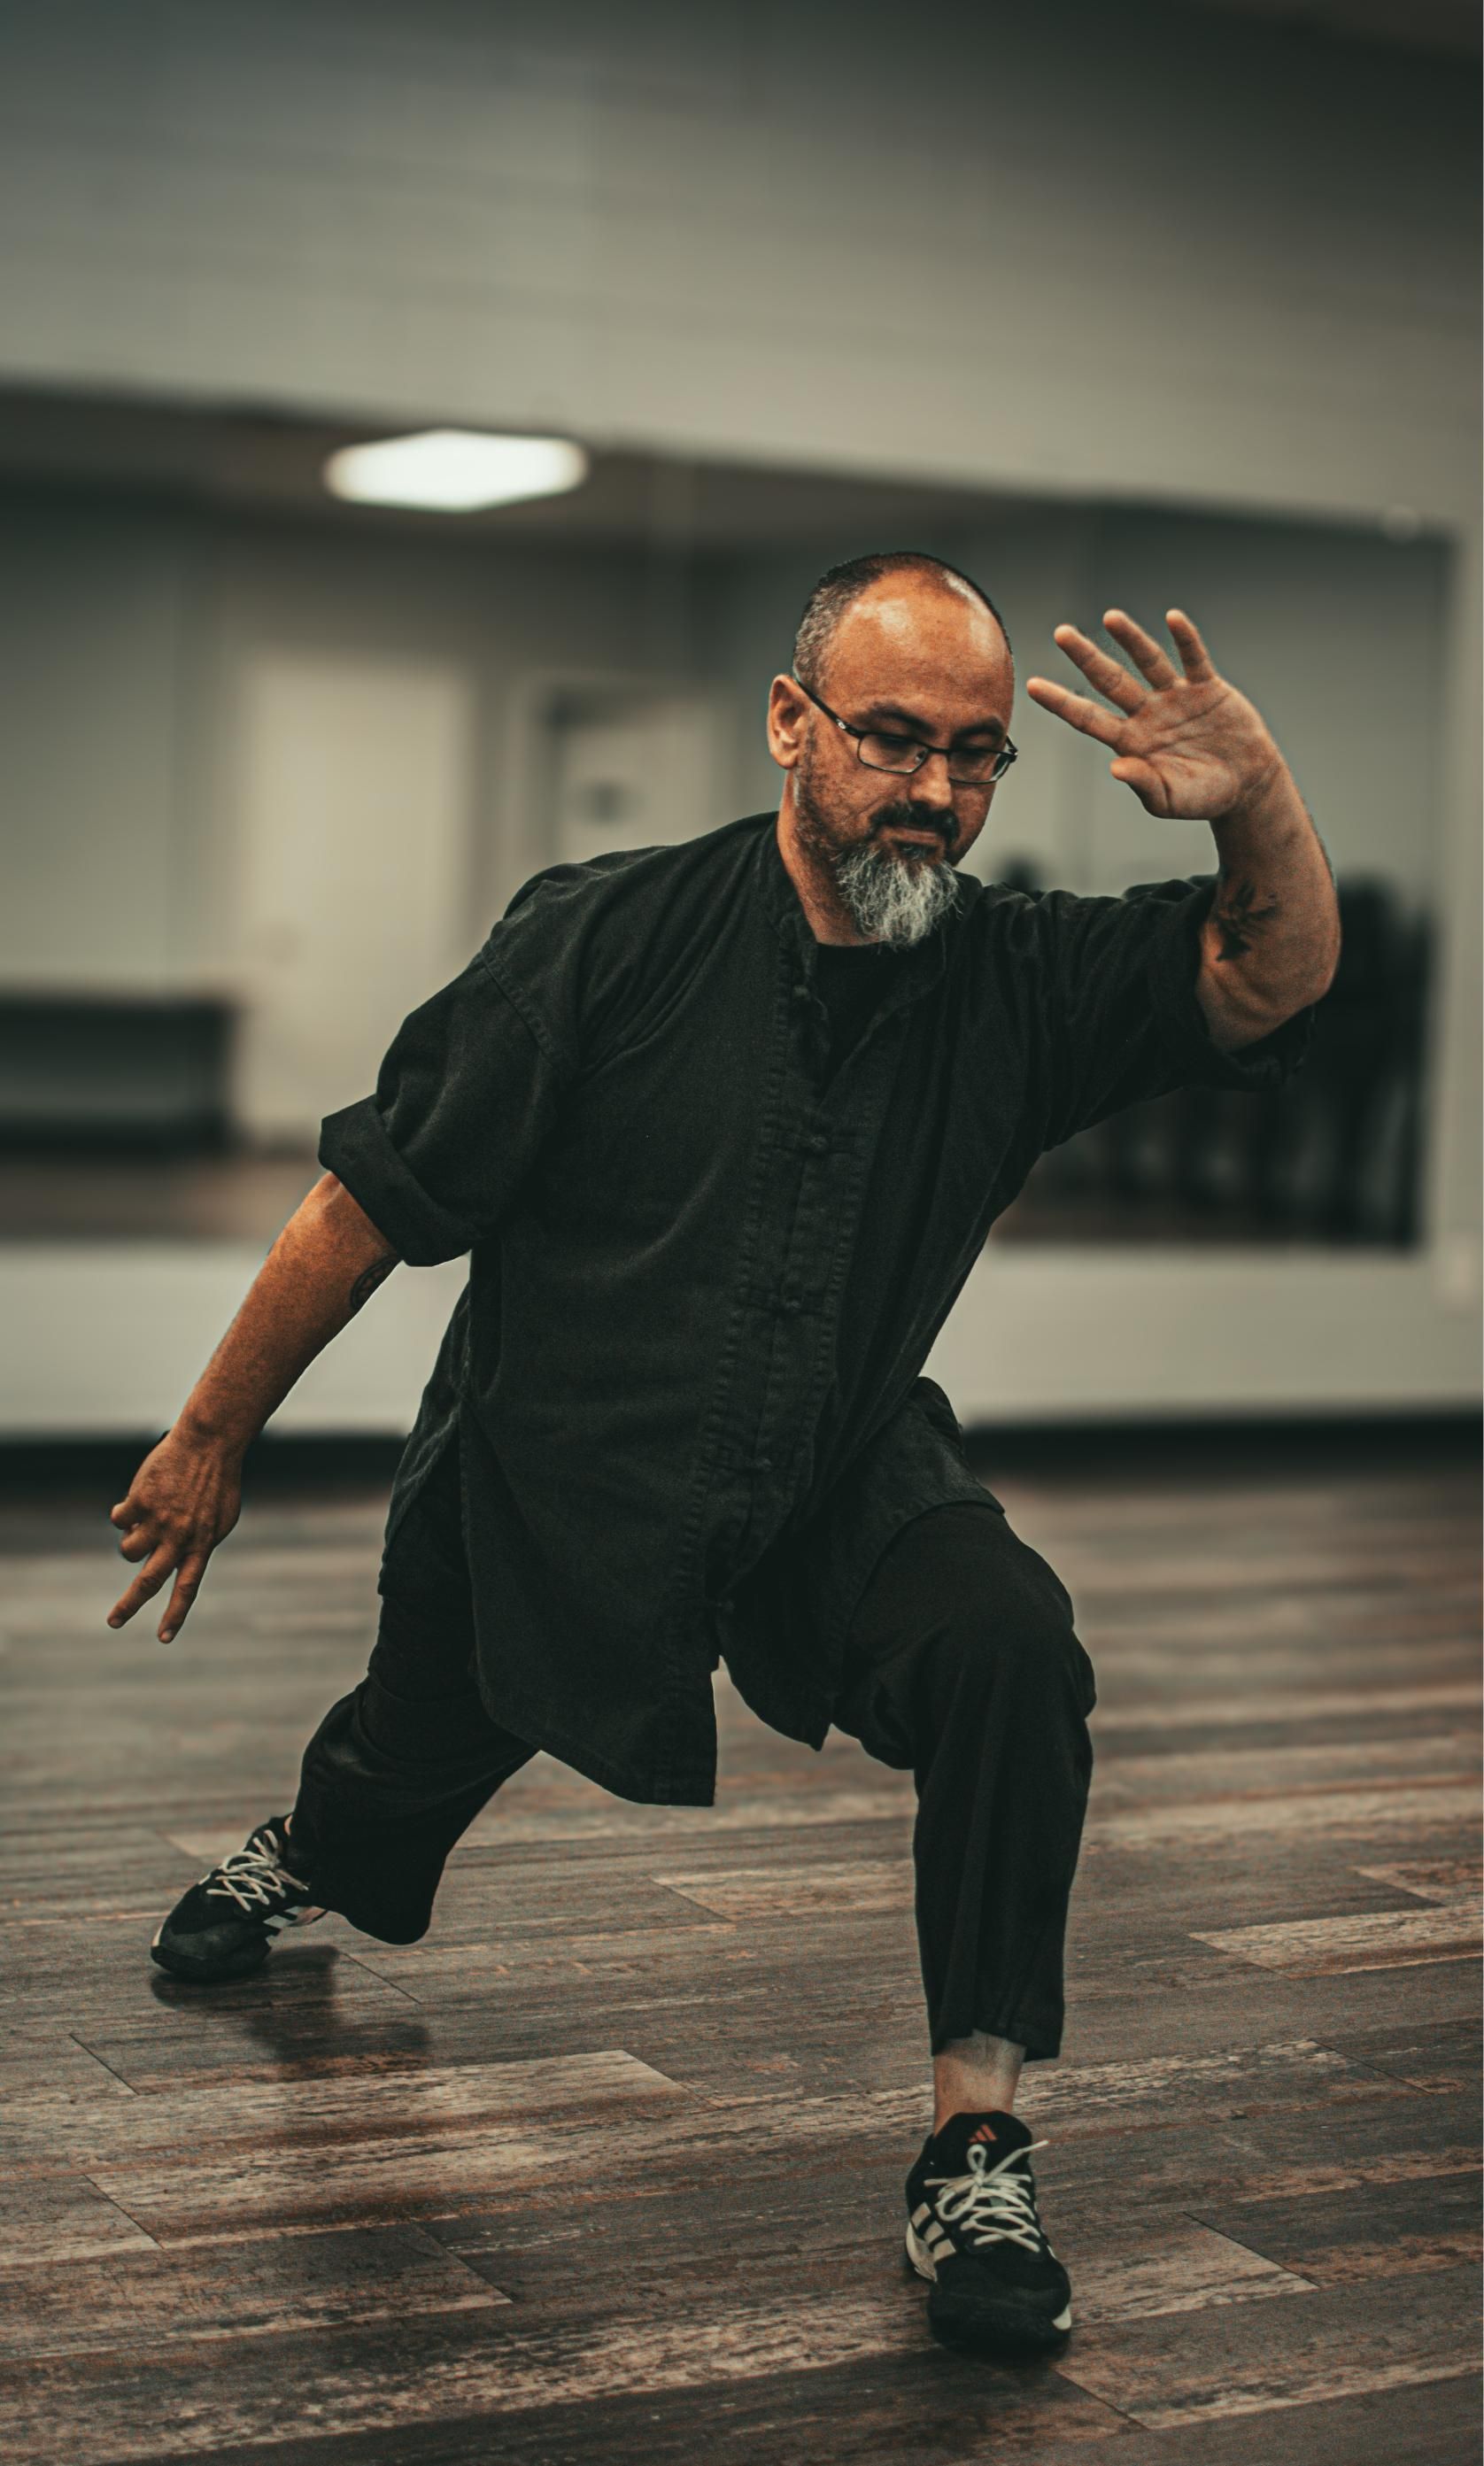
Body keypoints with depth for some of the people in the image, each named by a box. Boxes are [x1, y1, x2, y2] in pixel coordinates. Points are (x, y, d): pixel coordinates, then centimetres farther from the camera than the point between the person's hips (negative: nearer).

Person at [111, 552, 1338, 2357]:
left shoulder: (1018, 977, -13)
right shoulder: (604, 937, -21)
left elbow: (1271, 985, -21)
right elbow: (375, 1202, -14)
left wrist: (1257, 802, -42)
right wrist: (212, 1440, -7)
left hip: (843, 1489, 1)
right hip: (544, 1481, -1)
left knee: (1009, 1646, -29)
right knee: (397, 1783, 23)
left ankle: (976, 2148, -17)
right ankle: (299, 1858, 64)